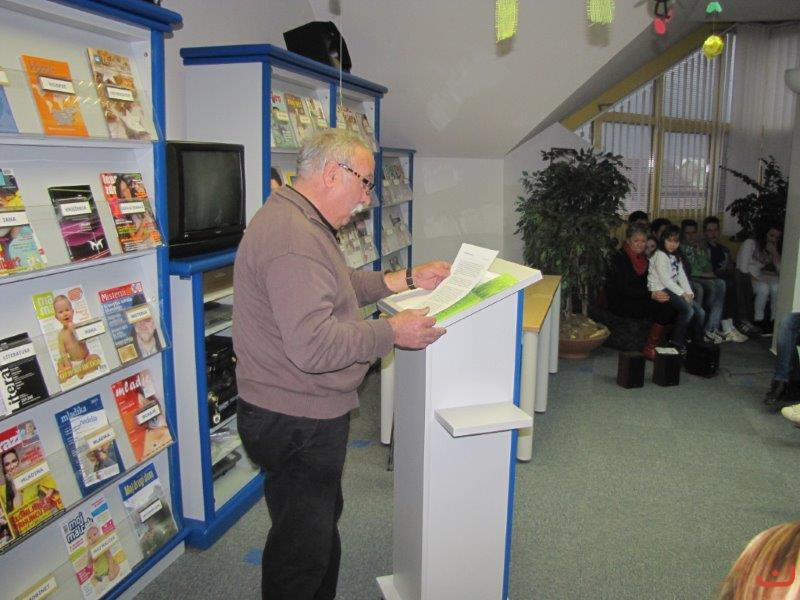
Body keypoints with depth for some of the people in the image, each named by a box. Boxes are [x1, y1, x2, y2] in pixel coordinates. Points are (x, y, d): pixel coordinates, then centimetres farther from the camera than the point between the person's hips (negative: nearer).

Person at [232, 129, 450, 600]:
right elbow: (313, 344, -33)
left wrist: (407, 279, 10)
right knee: (303, 547, 8)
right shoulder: (293, 238, -27)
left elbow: (341, 286, 19)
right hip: (295, 422, -11)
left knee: (324, 519, 28)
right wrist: (392, 332, -22)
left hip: (308, 414, 11)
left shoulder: (303, 223, 10)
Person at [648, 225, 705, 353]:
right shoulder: (660, 255, -10)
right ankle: (676, 342, -15)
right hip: (660, 290, -9)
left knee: (700, 312, -4)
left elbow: (682, 276, 10)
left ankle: (698, 342, 4)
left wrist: (689, 293, -4)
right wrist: (683, 294, -15)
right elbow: (665, 279, -16)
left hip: (672, 289, 9)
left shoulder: (676, 257, 19)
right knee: (688, 310, -25)